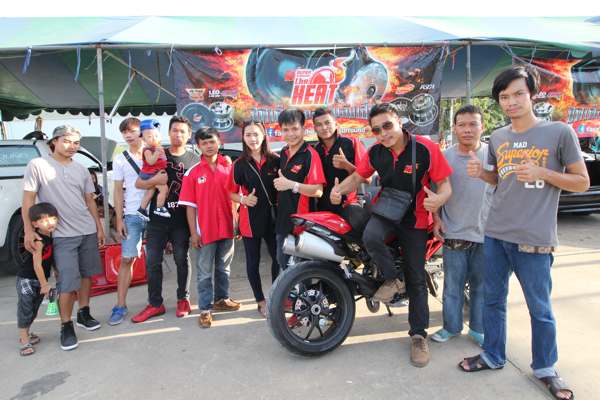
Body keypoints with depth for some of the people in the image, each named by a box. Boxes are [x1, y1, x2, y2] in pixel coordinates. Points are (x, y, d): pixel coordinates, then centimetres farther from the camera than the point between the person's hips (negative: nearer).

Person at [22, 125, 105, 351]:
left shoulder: (81, 170, 10)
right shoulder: (37, 165, -4)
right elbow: (28, 200, -5)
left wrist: (99, 227, 10)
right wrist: (28, 230, -12)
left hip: (88, 231, 5)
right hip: (62, 235, -5)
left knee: (86, 274, 13)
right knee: (68, 282, -7)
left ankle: (83, 314, 28)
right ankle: (66, 326, 8)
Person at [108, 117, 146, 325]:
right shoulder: (120, 159, 8)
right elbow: (118, 191, 7)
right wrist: (119, 219, 0)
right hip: (131, 216, 1)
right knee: (126, 259, -1)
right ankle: (120, 306, 6)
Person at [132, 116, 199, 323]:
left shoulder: (194, 159, 3)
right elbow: (138, 183, 5)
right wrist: (154, 180, -17)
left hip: (181, 219, -1)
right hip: (157, 218, 2)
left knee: (182, 259, 9)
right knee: (152, 261, 4)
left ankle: (183, 299, 24)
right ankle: (155, 304, 17)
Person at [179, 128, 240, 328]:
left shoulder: (229, 167, 1)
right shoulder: (193, 172, -4)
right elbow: (190, 206, -4)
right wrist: (193, 232, -8)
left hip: (227, 227, 3)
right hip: (205, 230, -2)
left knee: (224, 268, 17)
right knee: (205, 272, 5)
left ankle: (221, 299, 34)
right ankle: (205, 309, 13)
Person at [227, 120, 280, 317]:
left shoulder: (275, 160, 1)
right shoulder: (239, 164, -1)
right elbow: (231, 192, 3)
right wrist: (243, 199, -16)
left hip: (273, 216, 1)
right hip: (250, 218, -1)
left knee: (278, 257, 8)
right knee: (253, 261, 9)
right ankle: (261, 301, 25)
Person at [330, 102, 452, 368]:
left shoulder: (427, 149, -17)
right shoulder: (375, 151, -6)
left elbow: (445, 185, -13)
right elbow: (358, 176, 5)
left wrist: (438, 199, -37)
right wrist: (340, 189, -17)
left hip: (415, 219, -2)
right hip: (385, 210, 2)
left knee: (416, 279, 4)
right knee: (370, 238, -34)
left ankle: (418, 335, 21)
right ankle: (391, 280, -5)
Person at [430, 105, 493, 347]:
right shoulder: (445, 156, 1)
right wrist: (436, 219, 1)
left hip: (485, 233, 0)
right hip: (453, 233, 0)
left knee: (481, 285, 12)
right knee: (452, 285, 9)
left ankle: (478, 329, 29)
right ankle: (452, 326, 26)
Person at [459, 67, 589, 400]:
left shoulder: (559, 132, -5)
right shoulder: (497, 137, 9)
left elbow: (582, 182, -2)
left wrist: (542, 173, -18)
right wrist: (480, 173, -1)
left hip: (534, 238, -4)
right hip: (495, 234, 5)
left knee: (540, 309, 10)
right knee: (493, 299, 15)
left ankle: (545, 368, 31)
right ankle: (493, 356, 34)